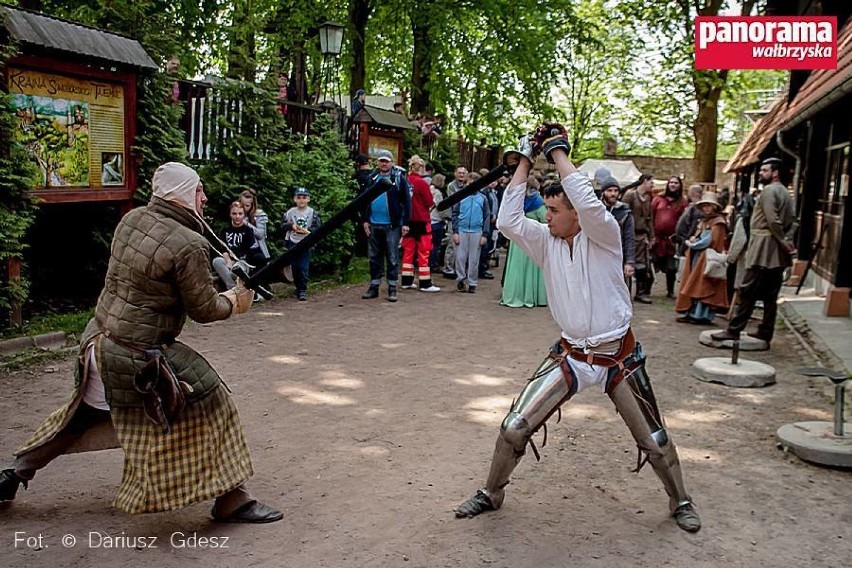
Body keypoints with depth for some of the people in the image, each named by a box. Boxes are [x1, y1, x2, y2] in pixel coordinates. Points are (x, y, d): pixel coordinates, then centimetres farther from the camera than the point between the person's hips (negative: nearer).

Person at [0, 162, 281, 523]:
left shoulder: (131, 220, 2)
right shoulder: (190, 245, -21)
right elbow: (203, 310, -14)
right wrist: (234, 303, 7)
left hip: (98, 341, 8)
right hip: (141, 357, -8)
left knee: (85, 413, 30)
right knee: (210, 408, 3)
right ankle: (231, 500, 9)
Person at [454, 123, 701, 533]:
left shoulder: (603, 236, -11)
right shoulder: (547, 243, 0)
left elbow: (588, 201, -31)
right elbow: (508, 220, -13)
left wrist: (557, 152, -21)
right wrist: (525, 161, -11)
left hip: (618, 356, -3)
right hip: (570, 355, 3)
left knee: (654, 439, 11)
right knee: (515, 427, -2)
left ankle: (680, 501, 38)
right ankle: (491, 494, 19)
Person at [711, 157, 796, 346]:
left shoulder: (768, 191, -10)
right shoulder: (785, 193, 19)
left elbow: (773, 221, -19)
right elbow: (792, 221, 14)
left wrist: (784, 243, -12)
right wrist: (788, 241, 2)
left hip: (763, 250, -9)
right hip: (777, 252, 9)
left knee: (747, 291, -7)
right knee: (770, 295, 10)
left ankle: (733, 330, -6)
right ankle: (765, 333, 14)